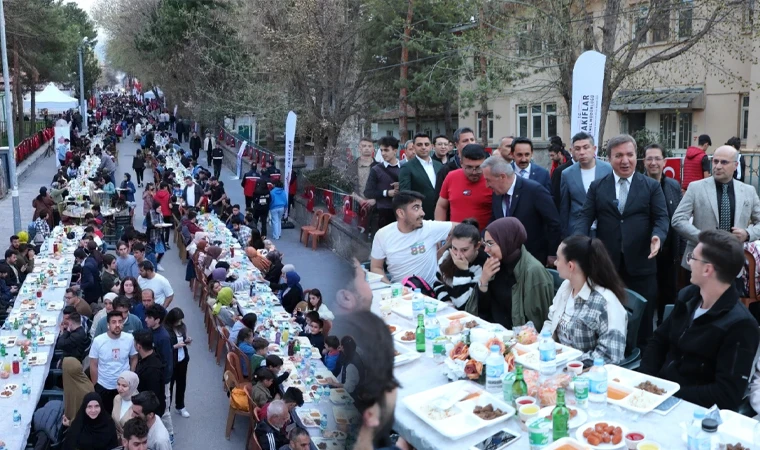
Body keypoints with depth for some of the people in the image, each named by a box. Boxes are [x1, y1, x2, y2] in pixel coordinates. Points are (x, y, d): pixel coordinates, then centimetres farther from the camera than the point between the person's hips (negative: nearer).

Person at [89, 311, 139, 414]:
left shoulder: (130, 339, -12)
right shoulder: (98, 340, -14)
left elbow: (134, 360, 2)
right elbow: (93, 366, -5)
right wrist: (95, 386, -1)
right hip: (103, 386, 0)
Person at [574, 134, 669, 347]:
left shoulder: (652, 186, 5)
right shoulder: (597, 187, 7)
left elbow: (661, 218, 0)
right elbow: (585, 217, 0)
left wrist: (658, 237, -22)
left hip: (640, 265, 0)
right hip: (607, 264, 1)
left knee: (642, 321, 9)